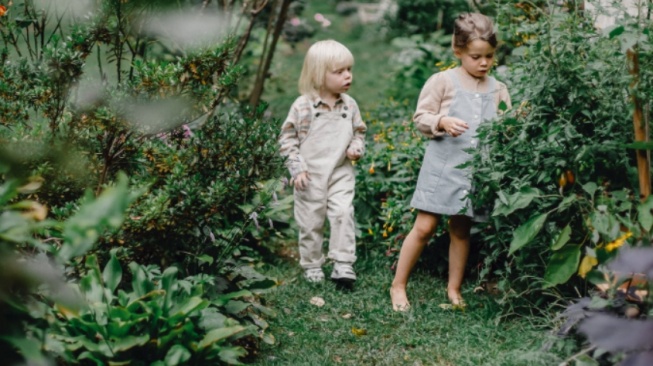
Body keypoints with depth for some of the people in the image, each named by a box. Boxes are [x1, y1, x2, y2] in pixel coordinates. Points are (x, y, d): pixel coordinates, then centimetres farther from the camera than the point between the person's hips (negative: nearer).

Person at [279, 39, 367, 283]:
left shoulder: (349, 105, 2)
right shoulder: (303, 106, -10)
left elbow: (359, 131, 16)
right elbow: (287, 137, -4)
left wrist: (357, 147, -5)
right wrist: (296, 168, -10)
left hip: (341, 173, 2)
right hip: (311, 175, -2)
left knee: (343, 213, -14)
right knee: (311, 222, 7)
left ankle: (343, 264, -6)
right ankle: (312, 266, 23)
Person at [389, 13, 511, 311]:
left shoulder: (498, 90, 8)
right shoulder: (443, 81, -3)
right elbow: (420, 118, -3)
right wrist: (442, 122, -20)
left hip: (477, 171, 4)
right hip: (442, 166, -3)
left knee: (461, 230, 12)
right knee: (424, 227, -3)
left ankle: (454, 289, 27)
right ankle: (398, 285, 11)